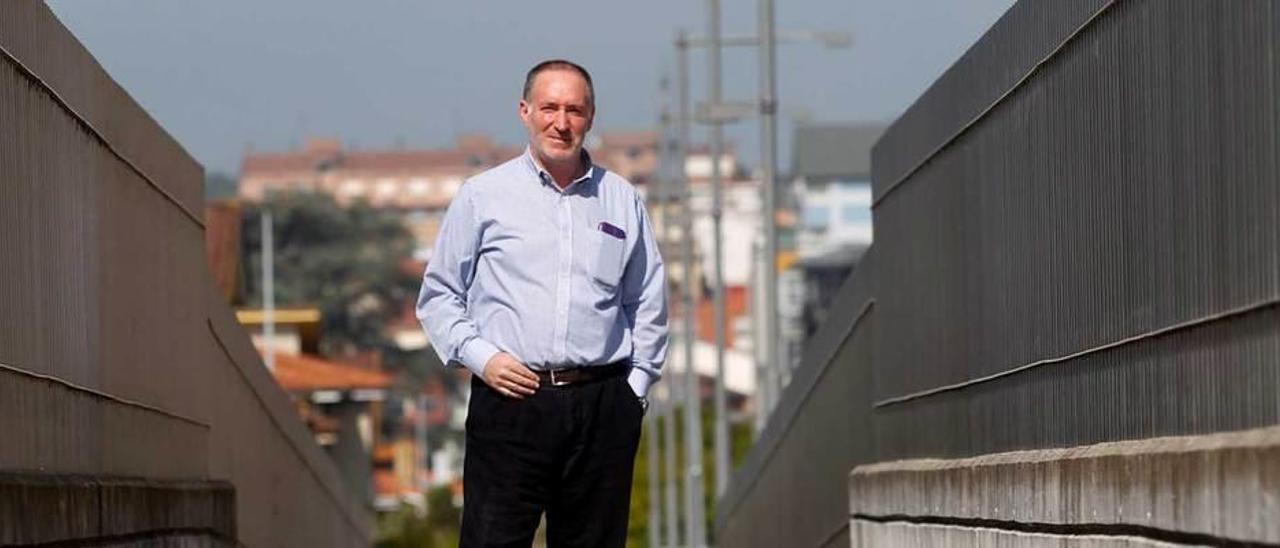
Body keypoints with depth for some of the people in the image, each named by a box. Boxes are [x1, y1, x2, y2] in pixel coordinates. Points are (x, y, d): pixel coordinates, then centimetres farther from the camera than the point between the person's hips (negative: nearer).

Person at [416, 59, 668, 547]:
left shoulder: (622, 201, 12)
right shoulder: (483, 196, 6)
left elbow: (649, 305, 18)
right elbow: (438, 296, 9)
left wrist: (636, 388, 8)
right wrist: (480, 357, -5)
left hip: (601, 407, 2)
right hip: (509, 401, -2)